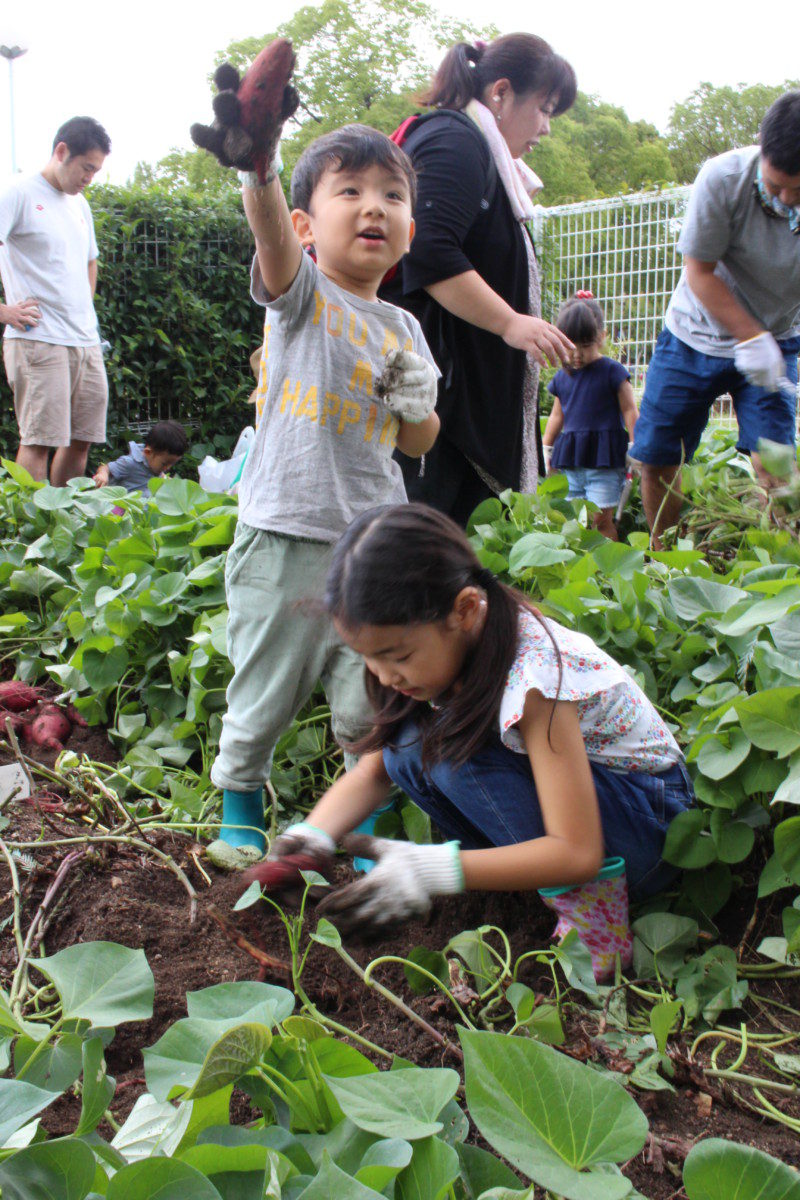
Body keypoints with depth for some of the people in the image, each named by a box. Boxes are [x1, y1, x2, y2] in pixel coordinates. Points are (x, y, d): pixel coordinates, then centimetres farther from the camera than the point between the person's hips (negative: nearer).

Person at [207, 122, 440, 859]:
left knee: (373, 704, 8)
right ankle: (240, 801, 33)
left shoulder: (403, 331, 10)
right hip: (284, 538, -4)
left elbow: (418, 442, 17)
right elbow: (271, 230, -28)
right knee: (264, 694, 9)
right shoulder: (300, 292, -4)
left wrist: (418, 400, -6)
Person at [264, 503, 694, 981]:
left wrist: (435, 869, -41)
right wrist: (313, 834, -23)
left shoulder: (535, 675, -32)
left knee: (455, 751, -29)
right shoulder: (434, 649, -10)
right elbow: (374, 770, -3)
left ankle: (594, 914, -17)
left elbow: (577, 853, -32)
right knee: (410, 749, -15)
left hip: (650, 819, -7)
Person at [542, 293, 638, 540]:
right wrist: (545, 450, 21)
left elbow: (629, 411, -1)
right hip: (570, 459, 5)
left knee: (601, 519, -10)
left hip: (604, 457, -5)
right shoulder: (562, 377, 11)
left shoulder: (612, 372, -3)